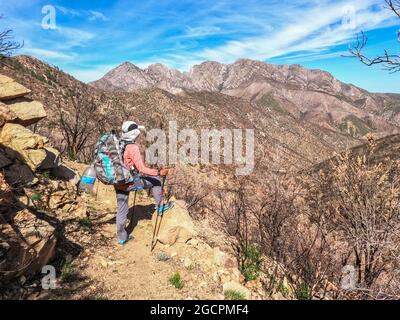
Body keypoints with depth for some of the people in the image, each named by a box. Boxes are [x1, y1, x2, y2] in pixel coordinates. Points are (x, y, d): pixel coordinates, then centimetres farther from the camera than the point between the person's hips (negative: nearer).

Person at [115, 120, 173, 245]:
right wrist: (159, 173, -20)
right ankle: (160, 207, 20)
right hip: (129, 182, -7)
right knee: (155, 180, 10)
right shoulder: (133, 147, -21)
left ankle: (122, 237, 33)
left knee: (122, 209, 19)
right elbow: (142, 169, -25)